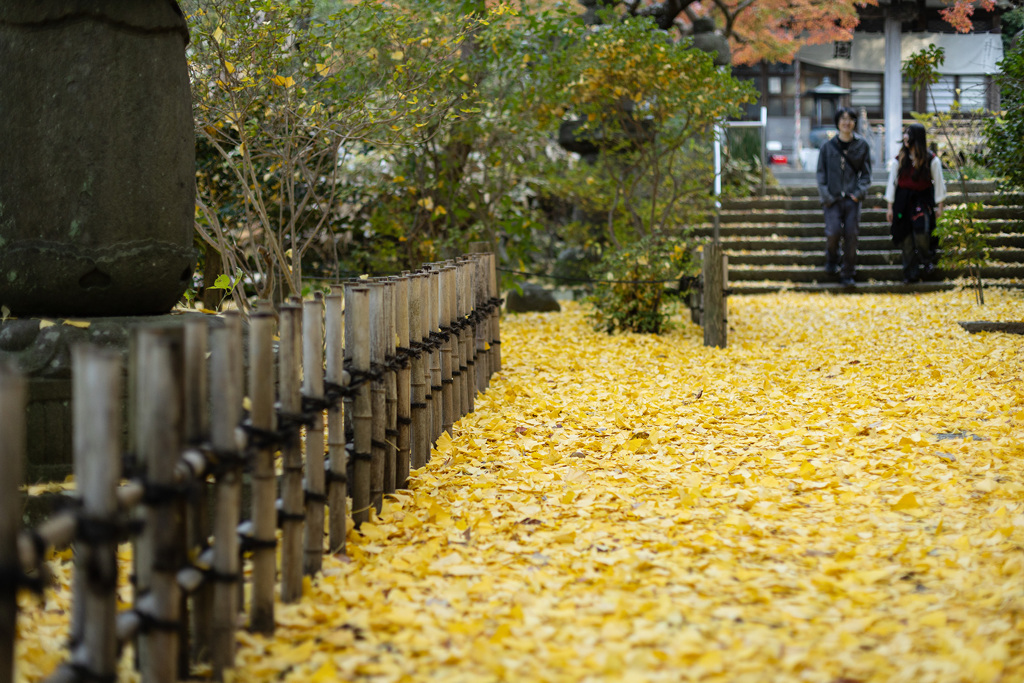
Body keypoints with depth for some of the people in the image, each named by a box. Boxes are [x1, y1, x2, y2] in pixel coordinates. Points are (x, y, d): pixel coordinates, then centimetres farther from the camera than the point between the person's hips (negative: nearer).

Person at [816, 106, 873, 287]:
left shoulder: (862, 145, 7)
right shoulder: (828, 147, 7)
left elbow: (866, 173, 10)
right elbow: (821, 174, 9)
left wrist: (859, 192, -6)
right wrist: (825, 195, -5)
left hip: (853, 198, 0)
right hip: (833, 198, 0)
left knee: (851, 234, -5)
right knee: (833, 232, -15)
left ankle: (848, 274, 6)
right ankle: (831, 260, 17)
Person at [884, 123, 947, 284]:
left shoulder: (931, 160, -2)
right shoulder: (899, 160, 4)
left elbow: (938, 183, 3)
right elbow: (892, 182, 7)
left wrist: (939, 206, 3)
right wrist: (889, 207, 4)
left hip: (923, 200, -2)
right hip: (903, 201, 2)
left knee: (921, 232, -20)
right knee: (906, 238, -1)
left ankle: (927, 260, 7)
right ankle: (911, 273, 7)